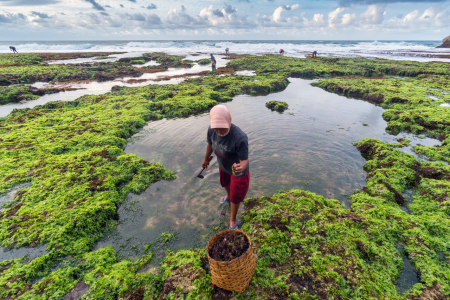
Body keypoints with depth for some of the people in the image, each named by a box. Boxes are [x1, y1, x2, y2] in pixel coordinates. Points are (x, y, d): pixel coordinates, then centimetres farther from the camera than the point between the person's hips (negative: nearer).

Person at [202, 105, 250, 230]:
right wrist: (206, 159, 15)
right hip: (223, 167, 6)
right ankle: (228, 196, 74)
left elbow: (245, 160, -35)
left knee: (235, 198, 17)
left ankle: (232, 220, 48)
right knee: (225, 184, 36)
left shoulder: (240, 138, -43)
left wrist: (241, 168, -59)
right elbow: (210, 144, -2)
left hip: (238, 172, -5)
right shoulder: (211, 130, -24)